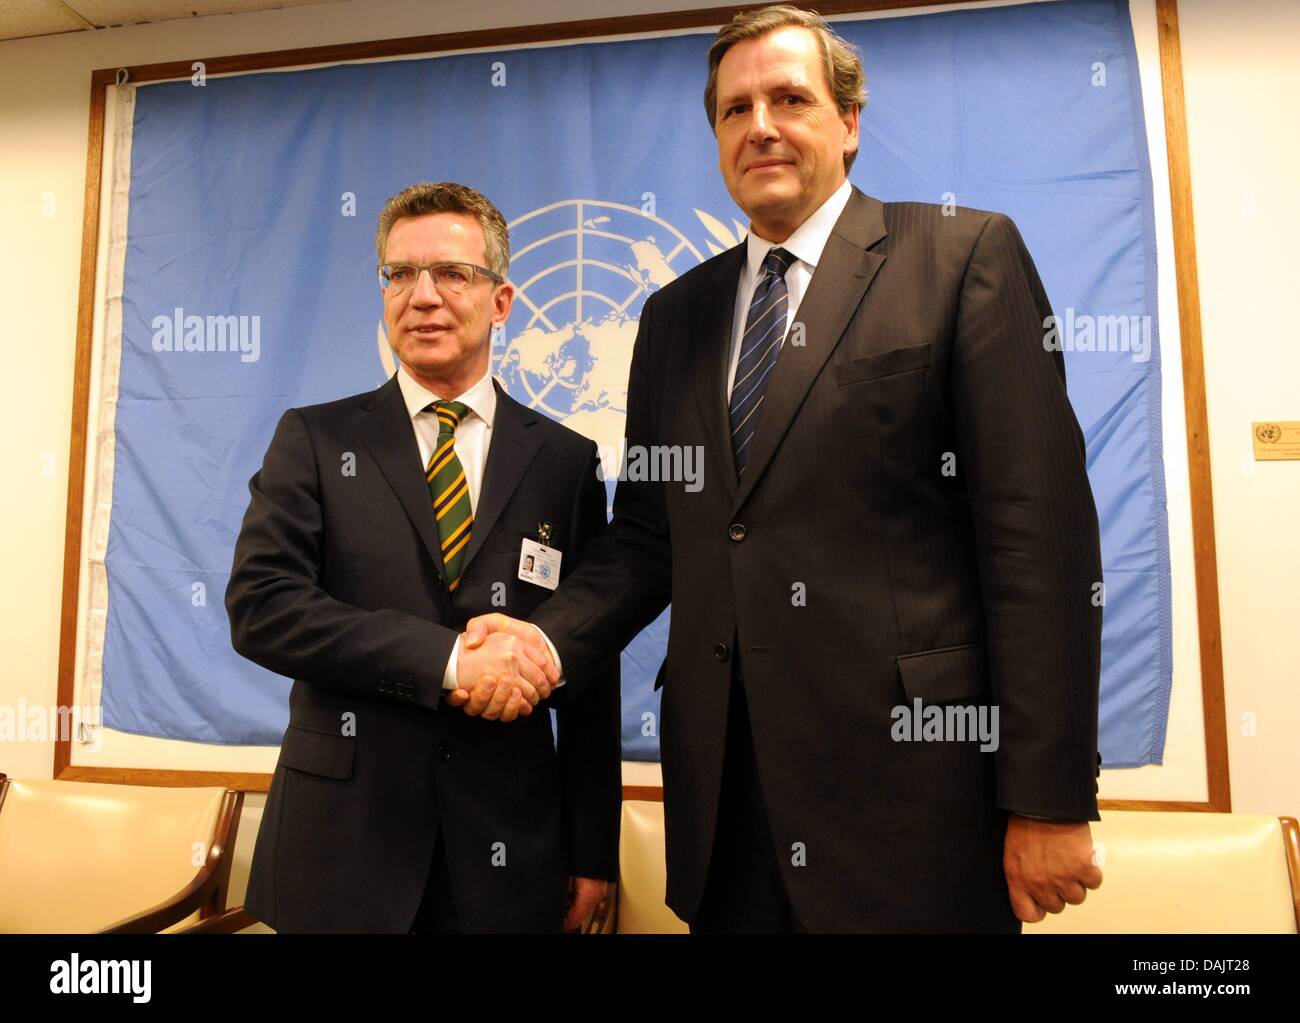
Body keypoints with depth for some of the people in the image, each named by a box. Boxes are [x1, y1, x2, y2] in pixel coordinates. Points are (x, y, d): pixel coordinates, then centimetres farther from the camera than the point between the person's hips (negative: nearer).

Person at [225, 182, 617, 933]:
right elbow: (259, 605, -11)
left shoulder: (566, 460, 0)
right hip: (343, 841, 0)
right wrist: (448, 659, -21)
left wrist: (593, 852, 2)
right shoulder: (315, 440, 1)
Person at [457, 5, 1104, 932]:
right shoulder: (676, 314, 13)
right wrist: (552, 637, -6)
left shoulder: (965, 256, -2)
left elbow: (1037, 530, -8)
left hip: (905, 773, -4)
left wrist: (1049, 801, -10)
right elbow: (647, 533, 12)